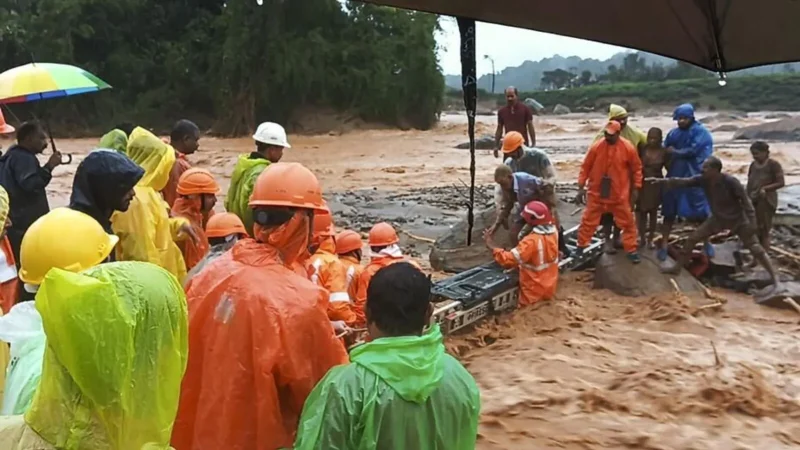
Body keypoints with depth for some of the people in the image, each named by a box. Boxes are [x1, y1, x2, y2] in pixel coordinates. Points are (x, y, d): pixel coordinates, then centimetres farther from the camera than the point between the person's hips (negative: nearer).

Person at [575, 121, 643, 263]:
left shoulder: (628, 148, -9)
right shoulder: (596, 147, -9)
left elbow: (636, 168, 2)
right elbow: (585, 167, -2)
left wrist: (636, 188, 2)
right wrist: (581, 187, -3)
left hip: (620, 195, 0)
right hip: (596, 193, 0)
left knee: (627, 223, 8)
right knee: (588, 221, 8)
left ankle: (631, 250, 21)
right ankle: (580, 248, 23)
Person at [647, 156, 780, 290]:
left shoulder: (730, 182, -29)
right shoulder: (702, 180, -15)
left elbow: (745, 200, -22)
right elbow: (682, 182, -16)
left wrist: (752, 222, -23)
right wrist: (661, 181, -26)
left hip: (738, 220, -5)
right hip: (718, 218, 5)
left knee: (756, 248, -2)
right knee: (693, 238, 1)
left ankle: (773, 275, 12)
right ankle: (677, 267, 13)